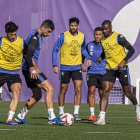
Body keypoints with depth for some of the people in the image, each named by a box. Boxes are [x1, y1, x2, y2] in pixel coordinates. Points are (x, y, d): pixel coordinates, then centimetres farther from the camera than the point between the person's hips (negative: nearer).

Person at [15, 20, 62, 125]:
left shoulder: (38, 36, 16)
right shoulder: (35, 38, -15)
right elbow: (28, 55, -25)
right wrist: (32, 69, -31)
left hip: (31, 69, 10)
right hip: (30, 69, -10)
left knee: (37, 95, 16)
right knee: (50, 89, -15)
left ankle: (20, 116, 22)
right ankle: (51, 117, -20)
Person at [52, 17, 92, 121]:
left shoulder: (82, 36, 4)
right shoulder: (63, 36, -8)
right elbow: (55, 50, -4)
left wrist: (88, 58, 3)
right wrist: (55, 65, -12)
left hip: (77, 67, 2)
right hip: (65, 67, -2)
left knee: (78, 89, -10)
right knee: (63, 90, 7)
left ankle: (76, 113, -7)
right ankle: (61, 113, 19)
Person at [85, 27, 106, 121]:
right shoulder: (89, 45, 5)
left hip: (103, 72, -1)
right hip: (92, 72, 1)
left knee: (102, 93, 4)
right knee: (91, 90, -13)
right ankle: (92, 114, -14)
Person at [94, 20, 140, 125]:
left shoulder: (118, 37, -13)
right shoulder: (102, 39, 7)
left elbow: (131, 50, -13)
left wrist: (123, 62, -22)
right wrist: (101, 57, 5)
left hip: (121, 68, -5)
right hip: (110, 69, 5)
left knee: (127, 92, 8)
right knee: (105, 91, -11)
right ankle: (102, 118, -17)